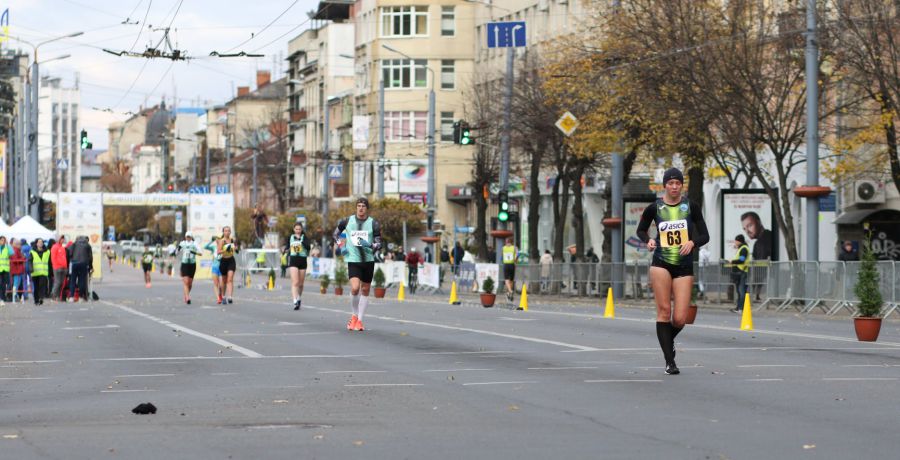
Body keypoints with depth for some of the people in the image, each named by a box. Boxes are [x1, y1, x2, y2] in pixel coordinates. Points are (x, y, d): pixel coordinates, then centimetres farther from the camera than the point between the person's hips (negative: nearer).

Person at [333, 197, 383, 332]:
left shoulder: (373, 224, -1)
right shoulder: (347, 221, 2)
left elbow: (379, 243, 1)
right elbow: (336, 233, 20)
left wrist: (370, 245, -19)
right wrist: (340, 244, 5)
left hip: (368, 260, 1)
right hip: (353, 260, -1)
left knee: (365, 290, 8)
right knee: (354, 288, -18)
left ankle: (359, 320, 20)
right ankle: (355, 315, 6)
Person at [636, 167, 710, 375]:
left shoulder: (691, 207, 3)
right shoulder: (654, 208, 3)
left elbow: (705, 236, 5)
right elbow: (641, 229, 17)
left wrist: (692, 243, -15)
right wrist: (648, 240, -4)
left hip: (684, 267, 0)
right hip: (661, 264, 0)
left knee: (679, 319, -6)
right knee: (664, 311, -8)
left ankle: (669, 340, 29)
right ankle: (669, 361, -1)